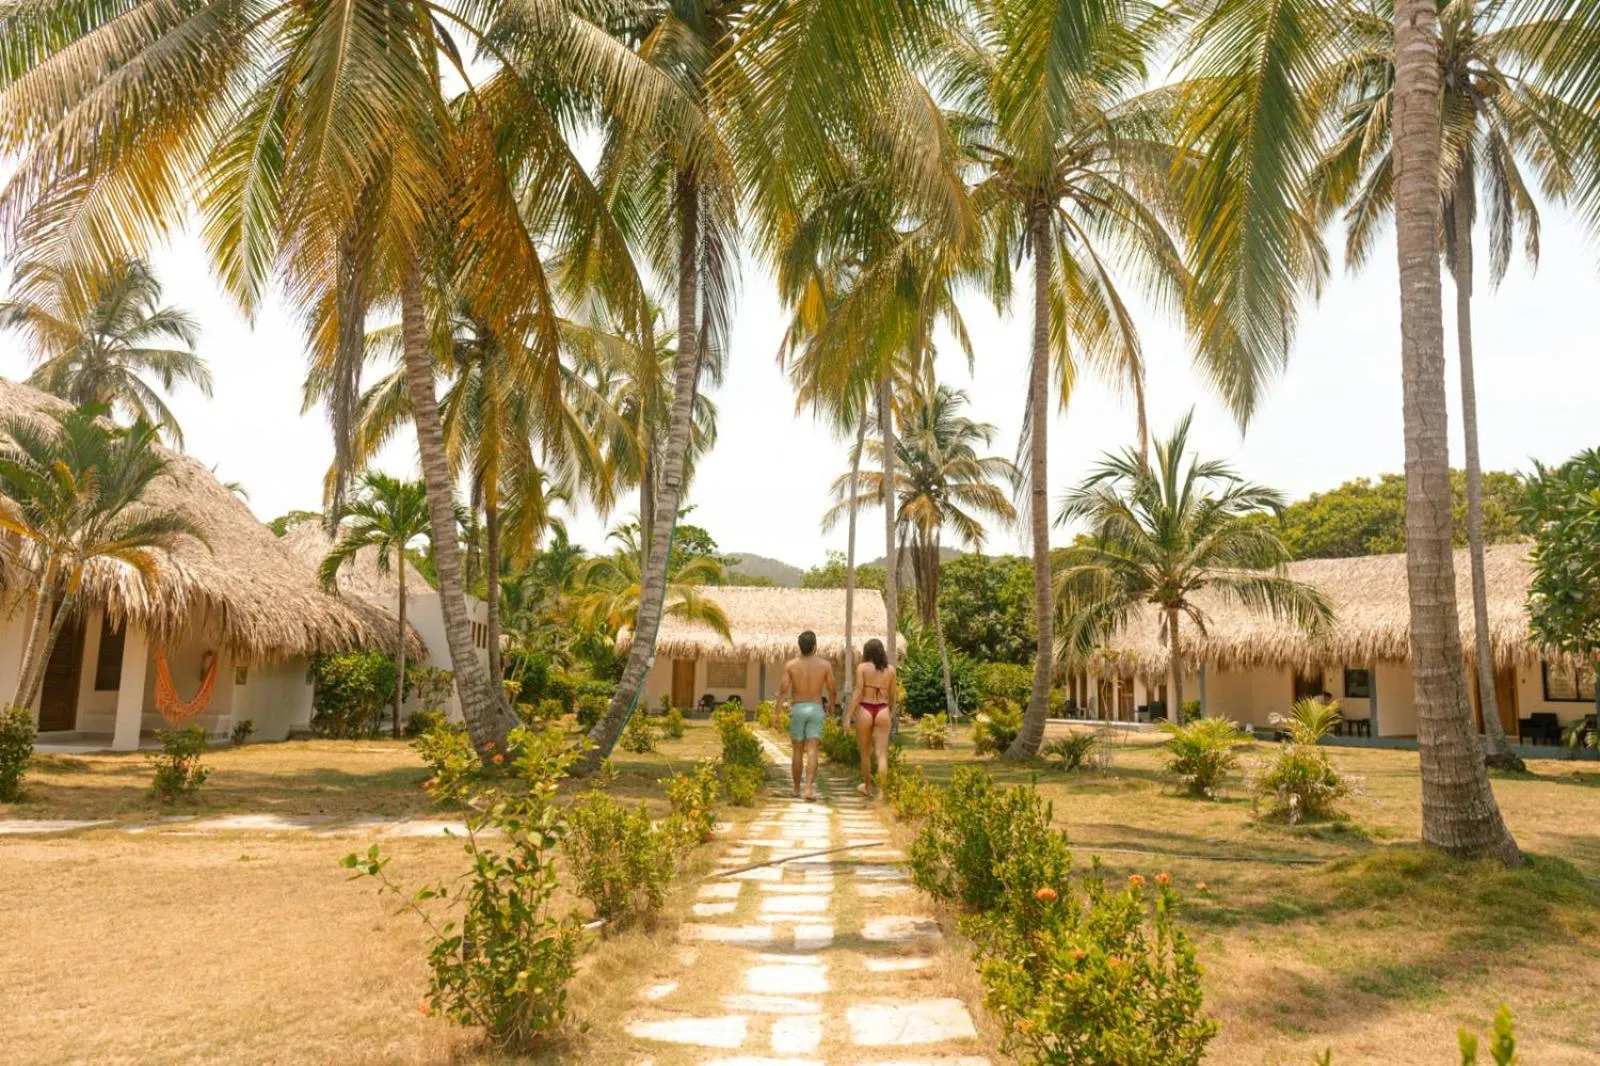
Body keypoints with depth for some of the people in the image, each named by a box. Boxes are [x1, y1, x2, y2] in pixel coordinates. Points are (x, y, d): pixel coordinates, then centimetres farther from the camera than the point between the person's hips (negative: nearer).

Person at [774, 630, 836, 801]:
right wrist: (833, 703, 26)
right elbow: (832, 691, 4)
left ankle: (796, 789, 21)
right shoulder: (824, 664, -2)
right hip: (816, 710, -1)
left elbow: (783, 690, -9)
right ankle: (809, 789, -19)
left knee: (797, 751, 12)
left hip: (797, 710, 1)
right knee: (812, 751, -6)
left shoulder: (790, 664, -4)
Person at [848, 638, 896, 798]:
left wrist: (849, 716, -9)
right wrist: (891, 713, 29)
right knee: (882, 754, -2)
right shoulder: (890, 669, 5)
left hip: (864, 711, -2)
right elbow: (892, 696, 12)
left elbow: (858, 693, -11)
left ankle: (867, 787, 32)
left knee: (865, 753, 16)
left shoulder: (862, 667, -4)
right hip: (883, 712, 2)